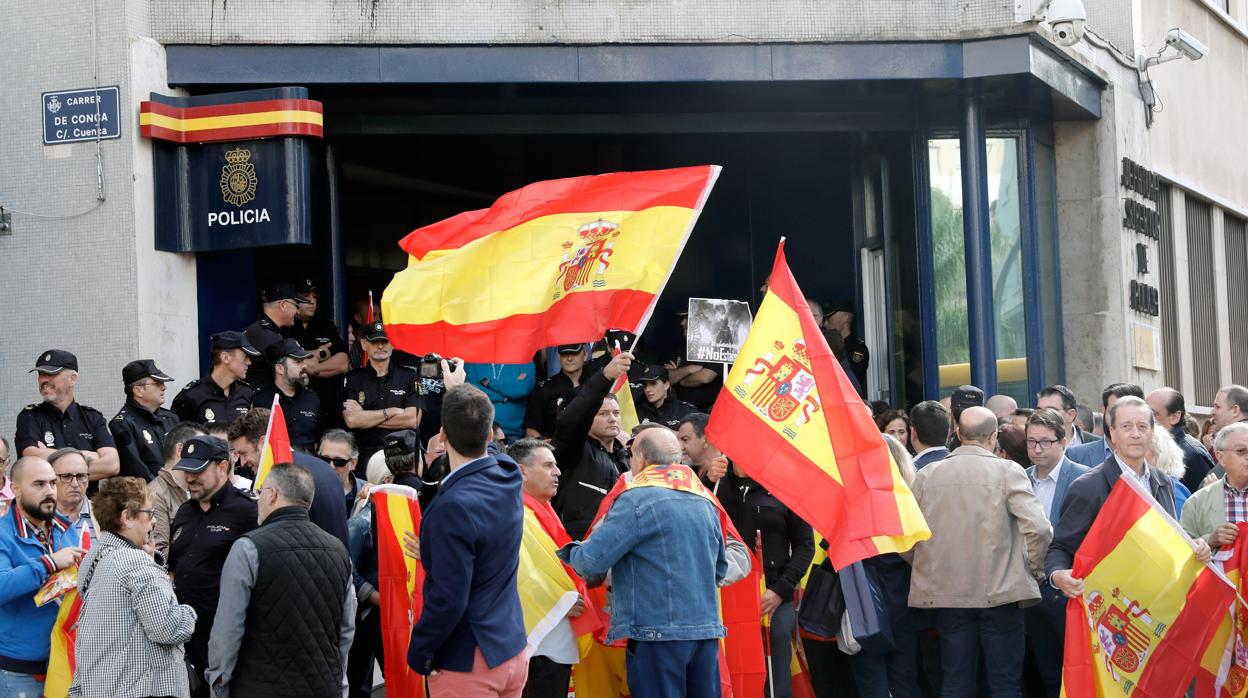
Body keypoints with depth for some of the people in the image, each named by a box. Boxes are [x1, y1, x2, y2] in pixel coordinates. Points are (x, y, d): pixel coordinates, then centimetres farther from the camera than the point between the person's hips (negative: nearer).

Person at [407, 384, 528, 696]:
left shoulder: (454, 506, -25)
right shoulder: (508, 477, -2)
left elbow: (449, 599, -24)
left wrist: (418, 653, -9)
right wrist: (463, 392, 32)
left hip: (467, 665, -8)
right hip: (513, 650, 8)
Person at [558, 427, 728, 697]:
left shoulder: (638, 500, -9)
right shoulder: (705, 502, 13)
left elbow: (592, 561, -11)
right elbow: (720, 569, 21)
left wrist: (569, 552, 9)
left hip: (658, 634, -7)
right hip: (707, 630, 7)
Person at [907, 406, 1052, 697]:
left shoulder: (927, 474, 2)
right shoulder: (1008, 471, -7)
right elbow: (1038, 528, -15)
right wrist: (1034, 569, 2)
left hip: (946, 594, 3)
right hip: (1000, 593, -3)